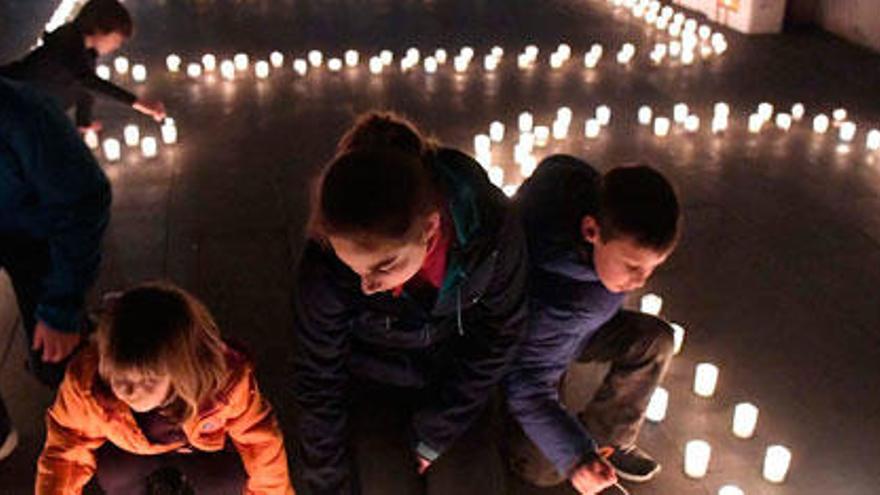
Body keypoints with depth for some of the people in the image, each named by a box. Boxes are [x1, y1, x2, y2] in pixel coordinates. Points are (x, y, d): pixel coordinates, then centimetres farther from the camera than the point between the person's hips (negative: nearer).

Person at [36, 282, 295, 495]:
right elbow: (65, 453, -21)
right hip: (130, 445, 1)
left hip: (204, 442, -1)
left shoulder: (226, 380, -40)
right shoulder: (86, 381, -36)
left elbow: (262, 446, -26)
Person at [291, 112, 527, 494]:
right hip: (376, 384, -1)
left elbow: (498, 336, -14)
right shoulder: (325, 269, -33)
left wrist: (431, 437, -10)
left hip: (457, 374, 1)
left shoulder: (493, 229, -31)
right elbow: (317, 383, -16)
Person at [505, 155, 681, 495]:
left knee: (654, 340, -9)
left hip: (572, 329, 7)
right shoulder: (549, 300, -46)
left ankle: (606, 440, 5)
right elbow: (528, 389, -37)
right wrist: (575, 458, -47)